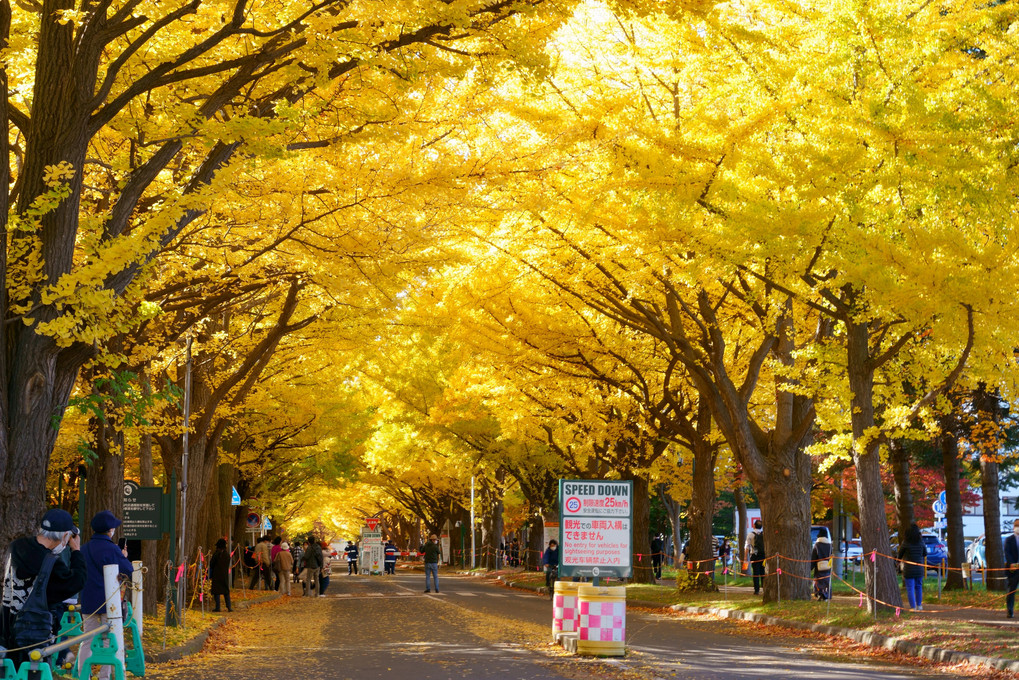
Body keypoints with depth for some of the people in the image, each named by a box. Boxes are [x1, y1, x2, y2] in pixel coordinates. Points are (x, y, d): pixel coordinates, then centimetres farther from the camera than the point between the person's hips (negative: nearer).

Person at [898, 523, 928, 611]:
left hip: (909, 569, -3)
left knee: (910, 588, 3)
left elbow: (900, 555, -2)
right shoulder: (921, 542, -4)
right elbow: (925, 554, 10)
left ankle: (913, 607, 0)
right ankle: (919, 605, 25)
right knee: (918, 587, 19)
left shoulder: (905, 543, -14)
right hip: (919, 568, 3)